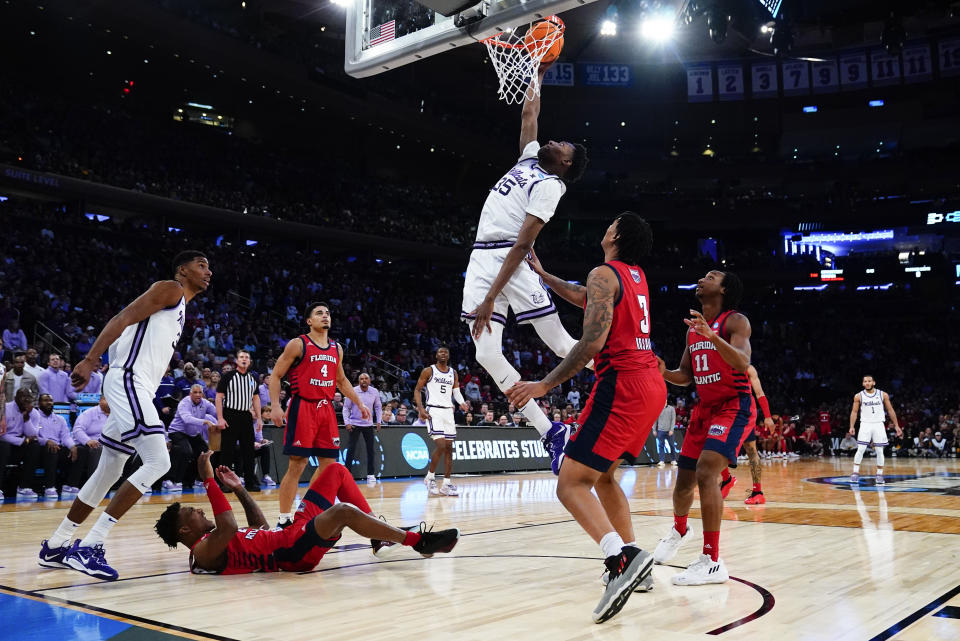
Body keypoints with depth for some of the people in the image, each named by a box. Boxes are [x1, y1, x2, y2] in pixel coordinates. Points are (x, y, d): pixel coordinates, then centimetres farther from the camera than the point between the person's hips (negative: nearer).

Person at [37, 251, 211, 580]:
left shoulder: (179, 308, 25)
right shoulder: (169, 289, -3)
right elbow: (123, 319, -13)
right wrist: (89, 361, -22)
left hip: (138, 390, 10)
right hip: (128, 382, -10)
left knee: (108, 472, 15)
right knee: (158, 463, -17)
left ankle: (55, 547, 27)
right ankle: (89, 546, -16)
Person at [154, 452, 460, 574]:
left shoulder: (211, 539, 22)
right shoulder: (204, 552, -8)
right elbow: (229, 529, -29)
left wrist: (238, 489, 23)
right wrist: (208, 481, -22)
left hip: (293, 534, 11)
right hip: (293, 552, -11)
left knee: (336, 470, 10)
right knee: (344, 511, -36)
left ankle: (381, 535, 7)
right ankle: (418, 542, -21)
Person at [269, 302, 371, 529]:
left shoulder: (336, 348, 13)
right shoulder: (298, 344, -4)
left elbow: (342, 380, 25)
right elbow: (275, 376, -3)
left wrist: (359, 403, 17)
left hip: (326, 409, 6)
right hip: (302, 408, -6)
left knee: (328, 463, 7)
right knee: (297, 464, -7)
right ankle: (285, 518, 2)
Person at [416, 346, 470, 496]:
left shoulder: (453, 373, 14)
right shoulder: (428, 371, 0)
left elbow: (456, 392, 12)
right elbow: (417, 390, 0)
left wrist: (462, 403, -10)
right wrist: (420, 408, -15)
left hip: (448, 411, 6)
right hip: (433, 411, -5)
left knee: (449, 448, 3)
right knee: (441, 445, -18)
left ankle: (446, 484, 8)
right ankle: (430, 477, 2)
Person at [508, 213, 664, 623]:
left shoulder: (604, 274, -8)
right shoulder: (637, 277, 19)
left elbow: (592, 342, -18)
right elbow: (588, 299, 36)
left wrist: (545, 385, -15)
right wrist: (542, 275, 44)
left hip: (623, 385, -9)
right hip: (652, 385, 9)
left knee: (571, 484, -10)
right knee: (603, 475, 23)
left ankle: (622, 556, -30)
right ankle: (632, 567, 22)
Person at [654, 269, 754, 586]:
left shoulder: (735, 321, -11)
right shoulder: (693, 326, 10)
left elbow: (743, 363, -29)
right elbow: (685, 375, 15)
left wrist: (713, 337, -45)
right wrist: (663, 372, -7)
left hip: (734, 408, -7)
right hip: (704, 408, 7)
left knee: (706, 471, -25)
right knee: (685, 479, 13)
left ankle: (712, 562, -21)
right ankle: (679, 530, 45)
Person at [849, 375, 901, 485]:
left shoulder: (883, 395, 1)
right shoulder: (858, 396, 0)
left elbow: (890, 410, 6)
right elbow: (854, 412, 3)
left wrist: (896, 425, 4)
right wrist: (852, 427, -7)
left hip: (879, 425, 1)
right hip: (865, 424, -1)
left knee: (879, 451, 1)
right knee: (860, 449, -7)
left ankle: (880, 474, 10)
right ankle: (856, 473, -1)